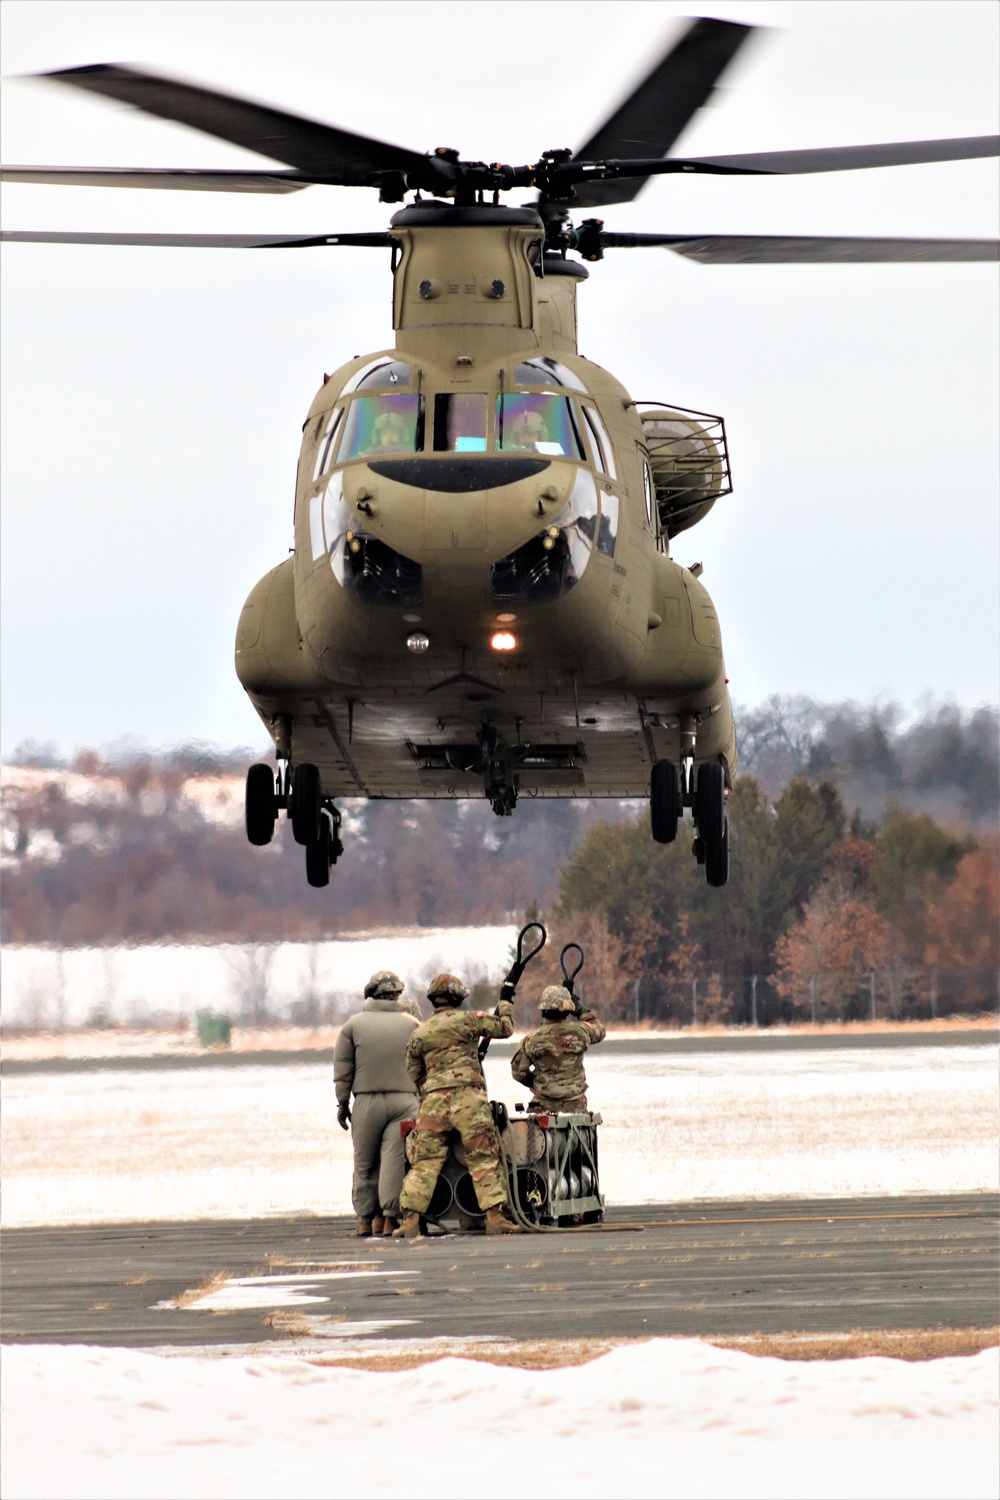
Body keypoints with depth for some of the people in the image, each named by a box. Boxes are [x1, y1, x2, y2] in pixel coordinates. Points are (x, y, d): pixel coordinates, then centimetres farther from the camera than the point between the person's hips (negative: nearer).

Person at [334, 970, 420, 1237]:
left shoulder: (353, 1025, 4)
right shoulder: (412, 1025, 5)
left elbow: (342, 1069, 4)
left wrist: (342, 1102, 10)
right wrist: (424, 1100, 15)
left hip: (366, 1102, 0)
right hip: (403, 1101, 0)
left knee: (365, 1163, 7)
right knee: (395, 1160, -4)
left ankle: (366, 1219, 7)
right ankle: (390, 1217, -9)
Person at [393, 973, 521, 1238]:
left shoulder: (419, 1034, 13)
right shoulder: (467, 1019, 3)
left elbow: (414, 1074, 18)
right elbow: (504, 1028, 13)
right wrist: (506, 1002, 30)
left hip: (433, 1099, 3)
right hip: (467, 1095, -3)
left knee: (424, 1162, 3)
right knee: (484, 1159, 0)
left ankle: (411, 1219, -5)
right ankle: (494, 1216, -7)